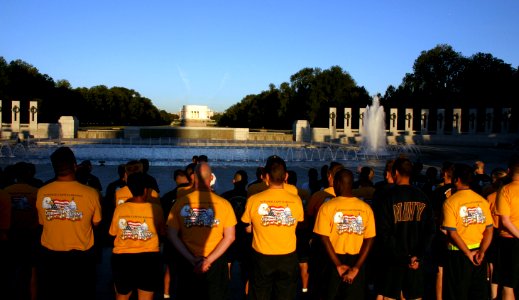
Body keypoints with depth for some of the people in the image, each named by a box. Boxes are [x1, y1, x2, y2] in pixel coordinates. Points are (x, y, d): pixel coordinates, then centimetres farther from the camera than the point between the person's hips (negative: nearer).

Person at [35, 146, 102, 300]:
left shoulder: (42, 193, -11)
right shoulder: (91, 193, -17)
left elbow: (42, 222, 3)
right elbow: (96, 223, -3)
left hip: (50, 256, 2)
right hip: (81, 257, -2)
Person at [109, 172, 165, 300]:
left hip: (122, 258, 2)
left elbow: (113, 233, 6)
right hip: (149, 258, -1)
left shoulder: (120, 208, -7)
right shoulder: (156, 209, -10)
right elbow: (162, 233, 2)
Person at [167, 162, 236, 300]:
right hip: (216, 262, 0)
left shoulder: (181, 202, -8)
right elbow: (230, 237, -10)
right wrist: (209, 260, -12)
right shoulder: (224, 203, -9)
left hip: (188, 263, 1)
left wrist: (192, 259, -11)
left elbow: (172, 235, -8)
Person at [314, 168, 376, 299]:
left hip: (334, 260, -2)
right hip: (356, 261, 2)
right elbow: (369, 240, -6)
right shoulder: (366, 208, -2)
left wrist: (338, 265, -9)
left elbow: (324, 238, -14)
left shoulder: (327, 207, -10)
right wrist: (356, 267, -7)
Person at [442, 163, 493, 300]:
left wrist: (468, 253, -11)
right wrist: (481, 251, -6)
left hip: (458, 254, -4)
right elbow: (489, 229, -1)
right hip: (478, 253, 5)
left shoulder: (450, 202, -12)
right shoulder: (482, 201, 2)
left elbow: (452, 232, -17)